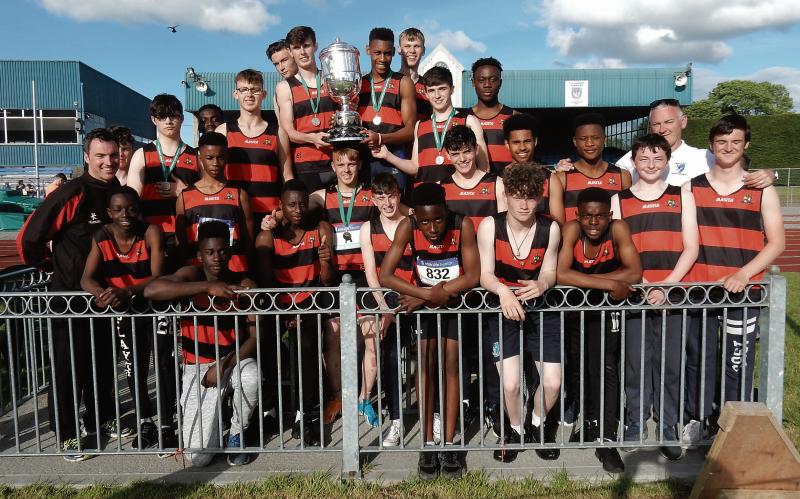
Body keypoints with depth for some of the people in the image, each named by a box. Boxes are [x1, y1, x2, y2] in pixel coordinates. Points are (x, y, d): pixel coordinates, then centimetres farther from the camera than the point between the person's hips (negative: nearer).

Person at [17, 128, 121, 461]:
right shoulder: (71, 195, -19)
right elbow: (30, 237, -16)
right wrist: (50, 265, -1)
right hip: (70, 296, -6)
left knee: (103, 361, 17)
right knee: (68, 366, 4)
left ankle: (100, 420, 34)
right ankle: (67, 434, 17)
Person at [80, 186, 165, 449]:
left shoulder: (151, 232, -14)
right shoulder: (101, 237, -5)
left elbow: (157, 276, -22)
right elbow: (86, 279, -12)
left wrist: (126, 292, -39)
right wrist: (103, 294, -35)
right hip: (124, 311, 2)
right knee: (133, 366, -6)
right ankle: (145, 417, 14)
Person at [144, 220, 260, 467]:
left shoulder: (243, 285, -7)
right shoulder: (191, 275, -11)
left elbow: (255, 336, -8)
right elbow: (150, 291, -32)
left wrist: (225, 364, -23)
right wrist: (207, 287, -37)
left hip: (234, 361, 1)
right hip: (198, 367, -1)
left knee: (252, 378, -38)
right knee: (198, 457, -12)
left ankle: (237, 433, -5)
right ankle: (216, 410, 23)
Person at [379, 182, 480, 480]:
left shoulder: (463, 226, -26)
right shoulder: (407, 227, -23)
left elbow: (473, 276, -24)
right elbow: (385, 276, -26)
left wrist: (439, 293, -27)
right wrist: (427, 294, -35)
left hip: (455, 299, 0)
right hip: (421, 300, 1)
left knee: (450, 362, -9)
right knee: (426, 361, -11)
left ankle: (448, 445, -4)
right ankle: (428, 444, -4)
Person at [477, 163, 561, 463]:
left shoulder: (550, 229, -5)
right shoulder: (490, 226, -10)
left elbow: (549, 271, -2)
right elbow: (485, 275, -12)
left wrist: (541, 285, -26)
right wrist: (504, 292, -34)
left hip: (540, 309, 2)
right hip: (503, 309, -2)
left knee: (553, 383, -4)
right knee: (510, 384, -12)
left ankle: (537, 425, 30)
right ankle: (515, 430, 21)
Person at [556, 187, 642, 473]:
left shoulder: (618, 229, -18)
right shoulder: (571, 230, -20)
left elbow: (635, 273, -26)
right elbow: (561, 274, -32)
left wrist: (583, 279, -28)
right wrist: (607, 284, -35)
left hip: (607, 308, -1)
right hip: (573, 306, 1)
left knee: (605, 367, -13)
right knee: (578, 366, 8)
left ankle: (606, 439, -3)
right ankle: (589, 422, 33)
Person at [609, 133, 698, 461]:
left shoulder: (681, 196, 9)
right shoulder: (619, 200, 8)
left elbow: (690, 249, 3)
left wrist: (666, 286, -9)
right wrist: (643, 284, -11)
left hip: (672, 294, 0)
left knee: (669, 365, 4)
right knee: (635, 363, 5)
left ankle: (667, 429, 16)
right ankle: (636, 424, 19)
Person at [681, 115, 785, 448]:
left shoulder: (762, 190, 4)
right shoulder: (692, 187, 6)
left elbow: (776, 243, 1)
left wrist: (743, 274, -13)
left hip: (742, 293, -1)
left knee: (737, 362, 4)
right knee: (698, 358, 9)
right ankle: (695, 419, 25)